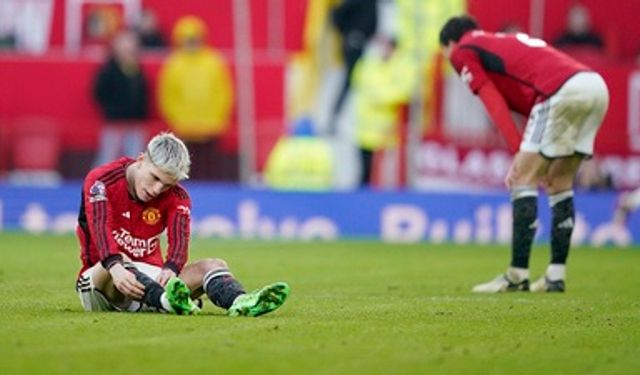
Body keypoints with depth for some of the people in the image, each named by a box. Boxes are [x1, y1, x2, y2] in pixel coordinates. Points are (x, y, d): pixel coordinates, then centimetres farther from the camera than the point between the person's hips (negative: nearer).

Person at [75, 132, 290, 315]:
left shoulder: (176, 197, 1)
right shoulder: (101, 181, -10)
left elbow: (179, 238, -18)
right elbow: (100, 228, -28)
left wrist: (170, 270, -43)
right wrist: (116, 268, -48)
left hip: (150, 279, 4)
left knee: (212, 265, -18)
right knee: (118, 262, -39)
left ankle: (238, 301, -53)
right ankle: (167, 301, -67)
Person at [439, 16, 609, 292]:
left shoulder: (463, 52, 14)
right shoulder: (505, 42, 36)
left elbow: (493, 101, 0)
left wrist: (518, 152, -7)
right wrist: (527, 156, 16)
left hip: (562, 91, -8)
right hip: (596, 84, 8)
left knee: (524, 180, -1)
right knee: (560, 185, 16)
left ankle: (517, 276, -3)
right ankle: (556, 276, 14)